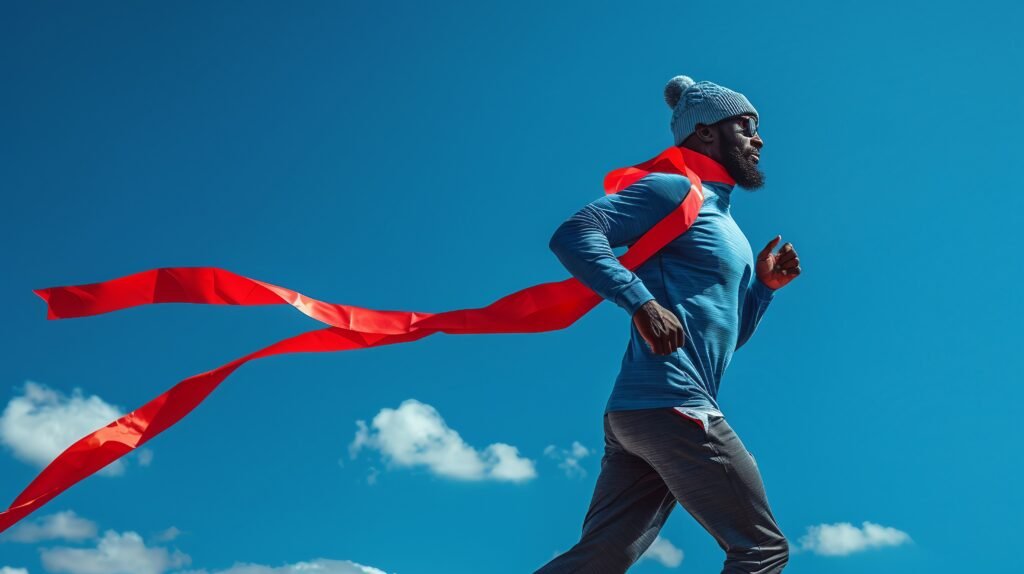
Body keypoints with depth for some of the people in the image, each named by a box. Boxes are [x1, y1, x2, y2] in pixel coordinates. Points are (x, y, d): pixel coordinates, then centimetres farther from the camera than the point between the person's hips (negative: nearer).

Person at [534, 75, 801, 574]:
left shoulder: (724, 222, 26)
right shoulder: (678, 191, -3)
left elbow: (724, 335, 32)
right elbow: (574, 233, -16)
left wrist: (763, 286, 17)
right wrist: (642, 302, -26)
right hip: (671, 404, -9)